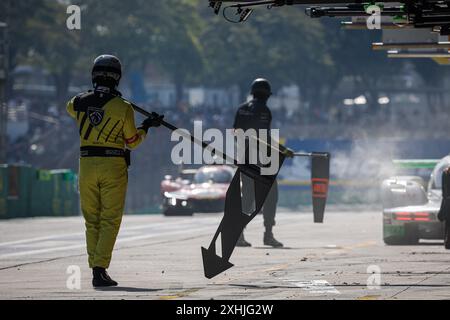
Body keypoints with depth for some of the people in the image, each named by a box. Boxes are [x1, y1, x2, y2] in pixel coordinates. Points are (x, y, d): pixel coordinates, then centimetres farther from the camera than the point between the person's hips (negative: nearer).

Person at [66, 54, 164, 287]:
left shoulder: (79, 102, 1)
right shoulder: (123, 108, -8)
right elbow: (132, 142, 2)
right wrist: (147, 126, 18)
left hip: (87, 164, 3)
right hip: (113, 166, -3)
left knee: (91, 221, 12)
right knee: (110, 221, 0)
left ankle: (95, 267, 10)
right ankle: (100, 270, -10)